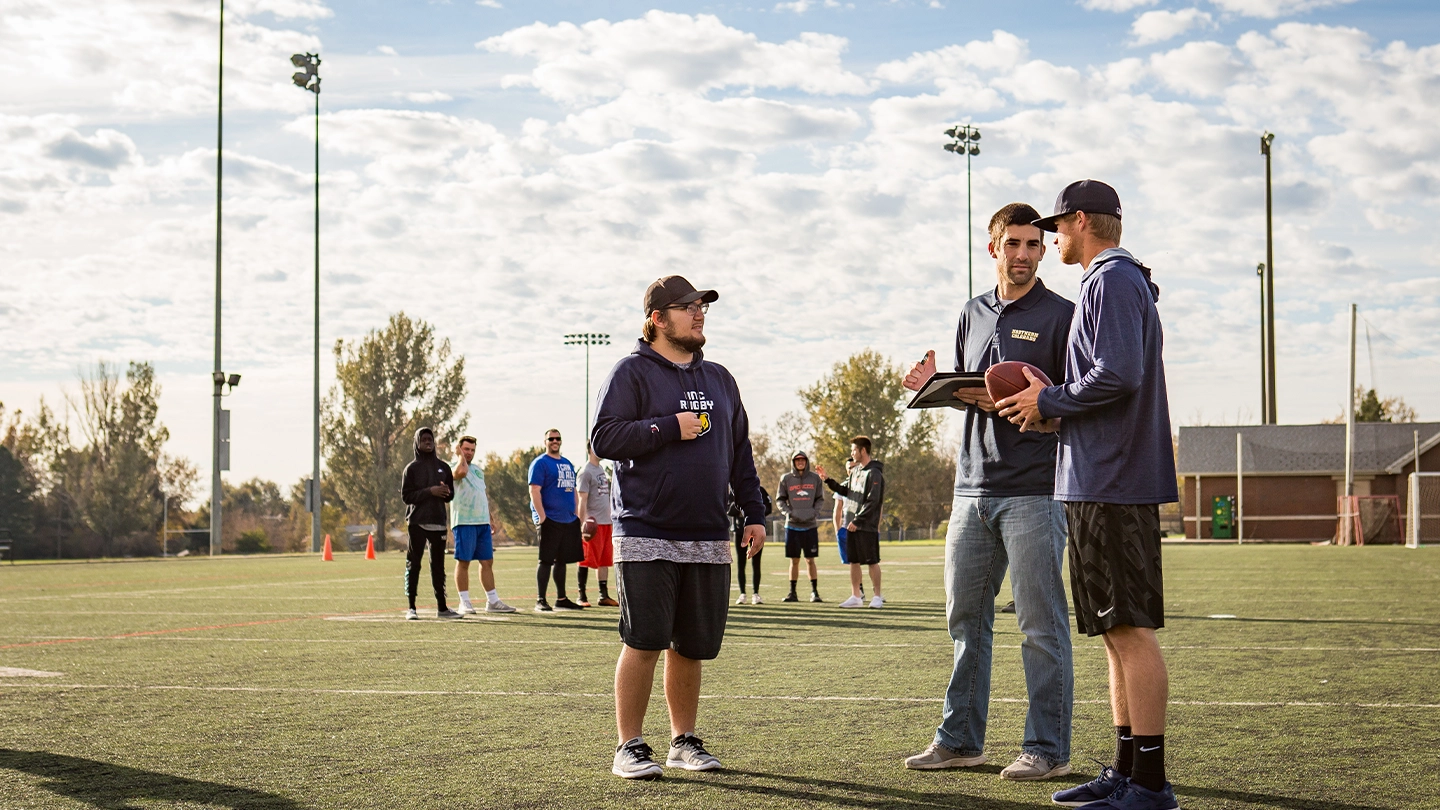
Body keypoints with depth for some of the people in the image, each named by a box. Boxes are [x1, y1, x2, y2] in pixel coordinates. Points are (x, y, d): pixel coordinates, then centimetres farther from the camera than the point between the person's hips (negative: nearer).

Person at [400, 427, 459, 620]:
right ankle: (411, 608, -2)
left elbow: (450, 495, 17)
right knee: (413, 564, -4)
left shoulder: (443, 467, 14)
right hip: (417, 523, -4)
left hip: (438, 522, 4)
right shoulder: (412, 468, 2)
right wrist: (429, 492, -16)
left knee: (438, 565, 8)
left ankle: (442, 608, 12)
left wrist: (446, 493, -8)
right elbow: (406, 496, -5)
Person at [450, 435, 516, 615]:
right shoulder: (453, 467, -3)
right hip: (463, 521, -7)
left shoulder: (478, 469, 21)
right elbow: (461, 471, -29)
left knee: (487, 562, 8)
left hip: (482, 522, 7)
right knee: (463, 561, -5)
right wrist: (460, 456, -10)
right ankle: (464, 603, -2)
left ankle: (492, 601, 14)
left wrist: (488, 518, 21)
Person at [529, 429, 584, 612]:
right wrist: (542, 517, -20)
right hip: (549, 521, -7)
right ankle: (540, 601, -5)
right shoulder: (540, 463, -5)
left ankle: (561, 599, 18)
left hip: (569, 521, 7)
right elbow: (534, 490, -13)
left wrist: (578, 515, 15)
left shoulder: (567, 464, 18)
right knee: (546, 560, -7)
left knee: (562, 560, 11)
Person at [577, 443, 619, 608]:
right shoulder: (586, 472, -10)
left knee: (605, 560, 9)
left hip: (606, 521, 9)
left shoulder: (602, 470, 17)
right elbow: (582, 500, -14)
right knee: (586, 560, -3)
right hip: (593, 523, -9)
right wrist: (583, 523, -19)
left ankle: (604, 595, 14)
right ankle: (582, 596, 1)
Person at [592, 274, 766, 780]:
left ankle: (684, 740, 20)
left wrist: (754, 512, 15)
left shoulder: (719, 379, 18)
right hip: (646, 536, -5)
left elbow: (740, 452, 22)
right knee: (644, 642, -7)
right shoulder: (632, 373, -1)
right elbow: (604, 437, -12)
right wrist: (671, 428, -13)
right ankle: (629, 747, 2)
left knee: (692, 646, 8)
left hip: (708, 539, 5)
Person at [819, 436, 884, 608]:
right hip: (852, 525, 8)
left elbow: (872, 502, -18)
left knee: (872, 561, -1)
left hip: (867, 527, -8)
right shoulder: (856, 471, 14)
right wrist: (826, 479, 12)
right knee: (853, 561, 10)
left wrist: (857, 520, -19)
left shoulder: (874, 473, -13)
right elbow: (844, 490, 20)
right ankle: (856, 596, 15)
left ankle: (878, 596, 6)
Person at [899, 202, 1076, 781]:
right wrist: (934, 383, 4)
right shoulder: (973, 314, 18)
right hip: (973, 488, 6)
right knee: (965, 617, 10)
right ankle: (960, 739, 19)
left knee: (1040, 624, -4)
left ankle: (1048, 749, 1)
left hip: (1034, 490, -6)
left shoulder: (1060, 316, -2)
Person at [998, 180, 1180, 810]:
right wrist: (1056, 410, 12)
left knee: (1130, 628, -10)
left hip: (1112, 483, -11)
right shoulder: (1120, 281, 22)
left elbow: (1117, 375, -22)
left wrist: (1049, 403, -9)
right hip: (1104, 481, 11)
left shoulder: (1112, 281, -10)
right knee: (1117, 631, 12)